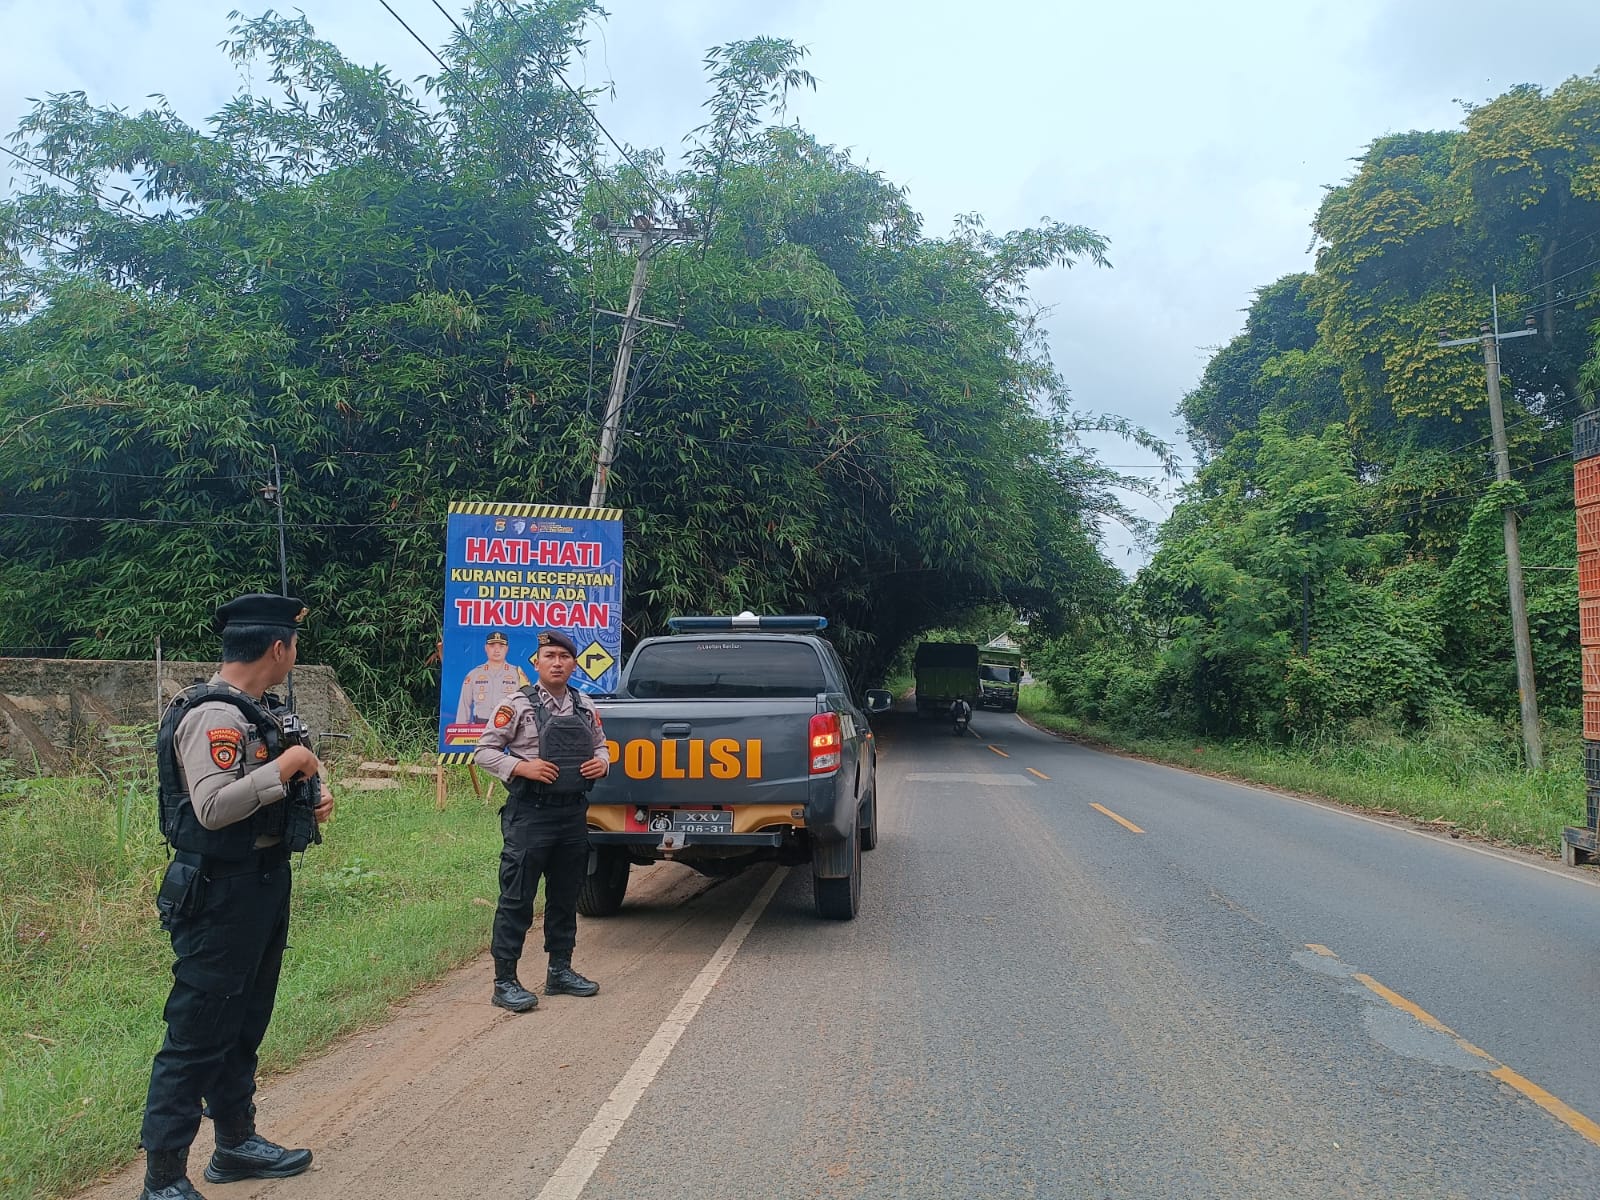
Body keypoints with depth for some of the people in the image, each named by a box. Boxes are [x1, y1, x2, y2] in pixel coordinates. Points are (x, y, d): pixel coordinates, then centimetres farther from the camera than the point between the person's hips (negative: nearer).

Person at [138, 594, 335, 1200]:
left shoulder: (256, 711, 11)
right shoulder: (213, 715, -20)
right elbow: (212, 807, -30)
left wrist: (308, 800, 6)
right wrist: (284, 767, -23)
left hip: (263, 885, 10)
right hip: (220, 893, -10)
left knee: (244, 1026, 20)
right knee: (196, 1038, -2)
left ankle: (236, 1144, 34)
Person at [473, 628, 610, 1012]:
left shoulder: (585, 706, 10)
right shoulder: (518, 704, -6)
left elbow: (600, 747, 21)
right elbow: (484, 752, -5)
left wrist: (602, 762, -1)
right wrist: (521, 767, -20)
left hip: (573, 814, 6)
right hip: (530, 814, -6)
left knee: (565, 897, 15)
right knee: (517, 900, -1)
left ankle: (560, 971, 27)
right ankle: (505, 981, 8)